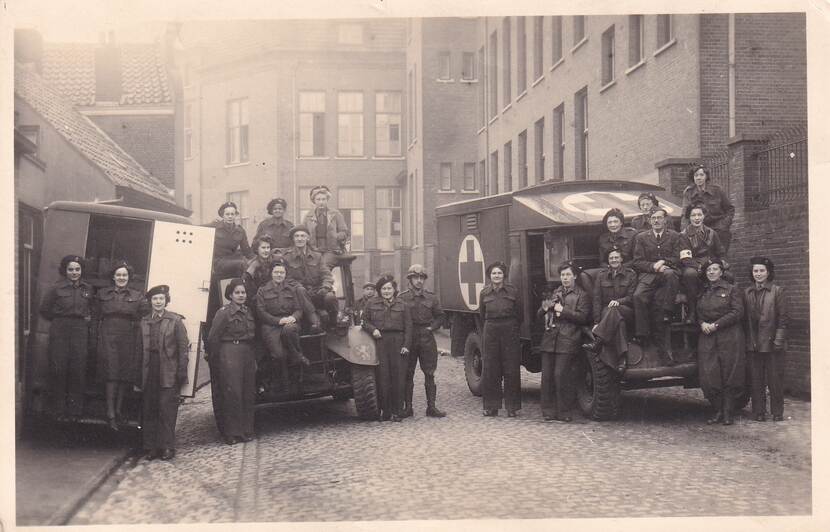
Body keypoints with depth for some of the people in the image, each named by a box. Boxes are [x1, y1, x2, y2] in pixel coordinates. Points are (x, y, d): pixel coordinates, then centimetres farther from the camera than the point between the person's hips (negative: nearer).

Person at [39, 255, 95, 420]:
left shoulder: (88, 289, 9)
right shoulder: (56, 288, 1)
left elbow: (95, 309, 22)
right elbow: (44, 309, 7)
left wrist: (89, 317, 6)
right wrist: (60, 319, 5)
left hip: (80, 332, 2)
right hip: (60, 332, -2)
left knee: (78, 370, -2)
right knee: (59, 370, -2)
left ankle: (75, 411, 6)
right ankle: (59, 410, 7)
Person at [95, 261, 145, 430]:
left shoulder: (137, 296, 8)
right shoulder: (102, 294, 11)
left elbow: (143, 319, 5)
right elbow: (96, 316, 12)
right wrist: (98, 337, 3)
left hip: (129, 339, 1)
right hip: (108, 338, -1)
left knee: (125, 375, 4)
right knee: (111, 374, -9)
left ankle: (118, 410, 16)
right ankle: (111, 413, -9)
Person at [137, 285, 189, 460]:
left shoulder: (175, 321, 3)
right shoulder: (144, 322, 13)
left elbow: (183, 347, 0)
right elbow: (140, 349, 11)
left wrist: (182, 372, -7)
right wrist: (139, 376, 6)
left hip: (168, 374, -3)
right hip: (149, 373, 4)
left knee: (167, 410, -5)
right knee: (148, 411, 4)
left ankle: (167, 447, 0)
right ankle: (150, 447, 11)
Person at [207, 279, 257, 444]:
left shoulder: (249, 312, 14)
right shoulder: (223, 313, -5)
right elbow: (213, 338, -5)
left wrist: (254, 358, 13)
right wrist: (216, 360, -3)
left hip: (248, 354, 6)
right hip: (230, 354, -6)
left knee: (248, 393, 7)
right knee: (232, 393, -6)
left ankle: (247, 431, 15)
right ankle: (232, 433, -1)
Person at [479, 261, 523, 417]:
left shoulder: (512, 291, -2)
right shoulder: (484, 293, 5)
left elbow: (520, 314, 8)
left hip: (509, 331, -2)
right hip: (491, 331, 2)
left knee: (511, 370, 0)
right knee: (489, 371, 2)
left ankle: (512, 407, 6)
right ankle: (491, 406, 10)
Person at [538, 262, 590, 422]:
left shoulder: (581, 296, 5)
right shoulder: (555, 293, 22)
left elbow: (583, 317, -8)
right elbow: (540, 314, 25)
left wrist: (563, 311, -12)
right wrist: (544, 308, 2)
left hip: (567, 342, -5)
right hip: (549, 339, 5)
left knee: (561, 375, -9)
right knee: (547, 376, 3)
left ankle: (563, 412, 0)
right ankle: (548, 410, 9)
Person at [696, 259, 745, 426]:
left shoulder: (732, 290, 3)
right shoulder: (702, 292, 17)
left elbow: (737, 312, -6)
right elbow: (697, 313, 20)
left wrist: (716, 324, -12)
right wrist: (702, 323, -2)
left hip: (729, 337, -4)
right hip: (707, 338, 4)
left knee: (729, 375, -3)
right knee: (708, 376, -3)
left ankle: (727, 413, 4)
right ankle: (718, 411, 8)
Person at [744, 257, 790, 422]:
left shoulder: (777, 291, 0)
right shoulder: (747, 293, 10)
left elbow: (784, 317, -3)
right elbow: (744, 318, 11)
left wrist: (779, 339, -11)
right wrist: (747, 340, 3)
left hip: (772, 343, -3)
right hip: (753, 344, 3)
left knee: (775, 379, 1)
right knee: (756, 380, 5)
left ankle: (777, 412, 9)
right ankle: (759, 412, 12)